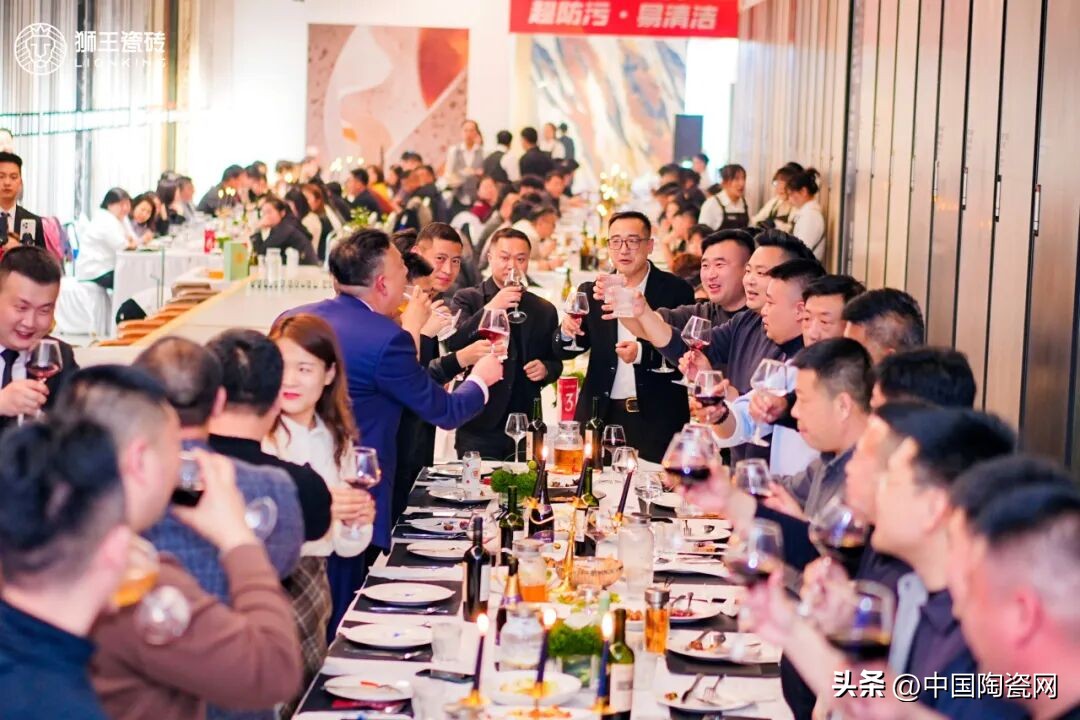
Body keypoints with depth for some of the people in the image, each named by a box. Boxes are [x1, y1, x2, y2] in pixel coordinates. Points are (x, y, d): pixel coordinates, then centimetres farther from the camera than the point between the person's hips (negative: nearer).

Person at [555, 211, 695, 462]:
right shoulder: (591, 292, 8)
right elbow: (563, 352, 8)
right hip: (602, 415, 3)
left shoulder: (676, 290, -2)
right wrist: (567, 333, -14)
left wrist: (643, 353, -24)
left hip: (656, 419, -3)